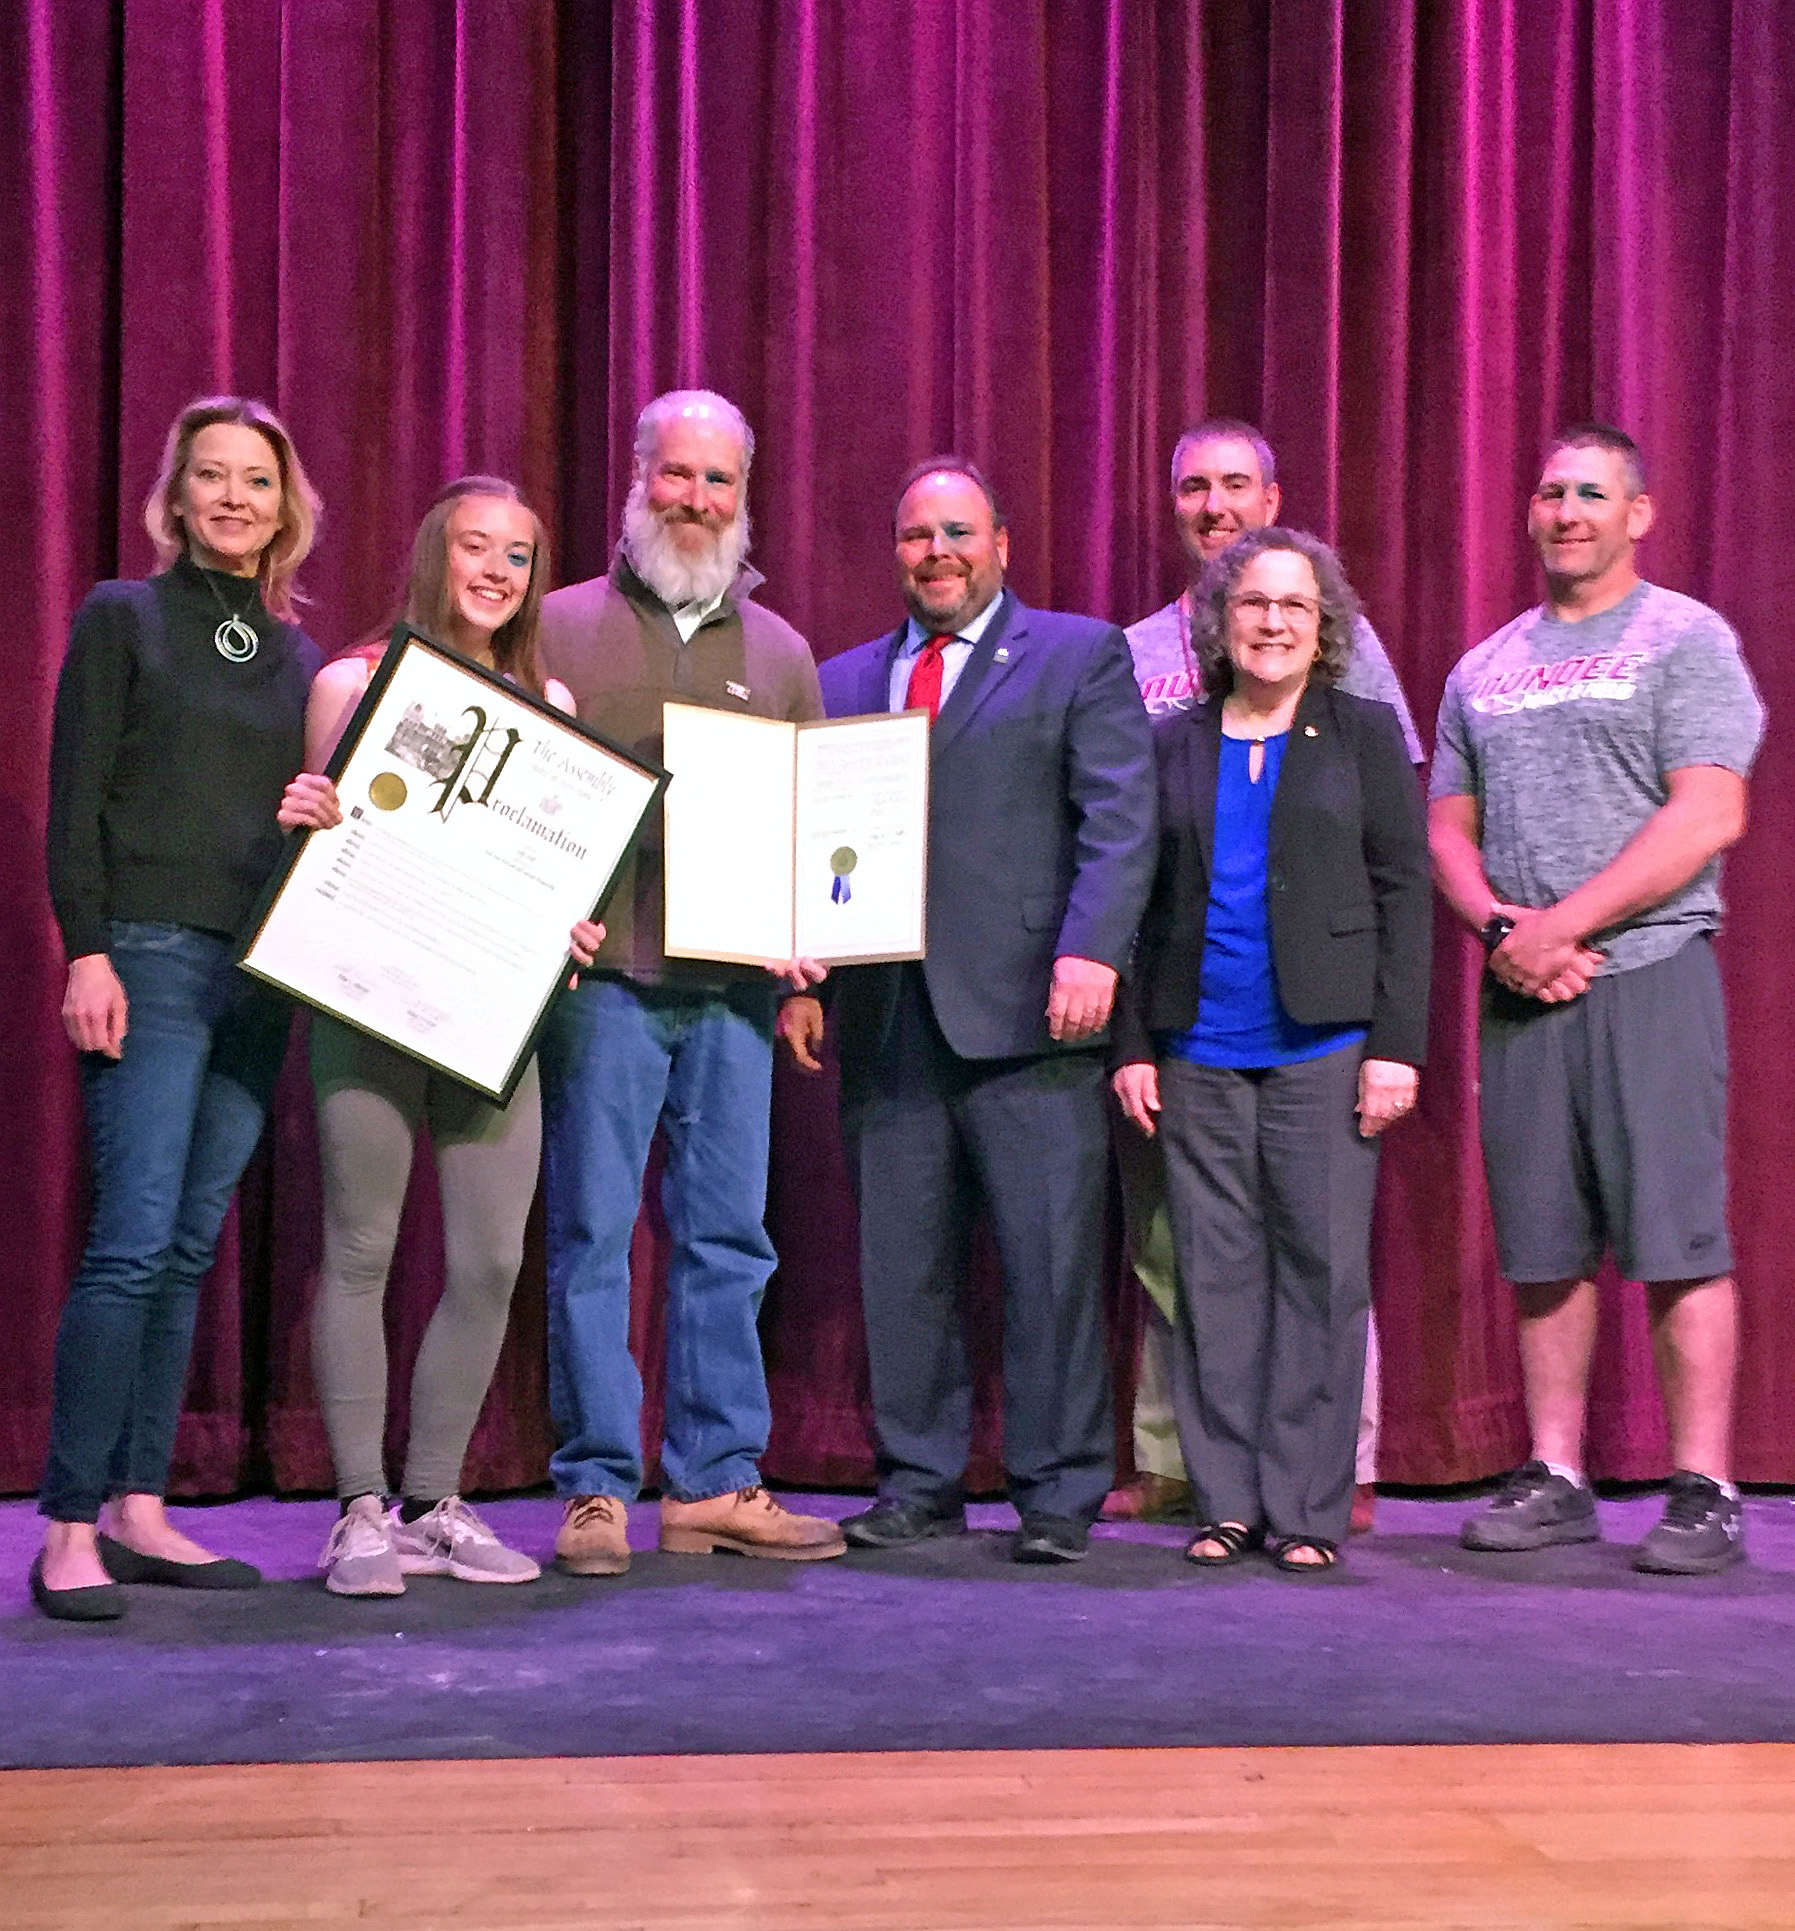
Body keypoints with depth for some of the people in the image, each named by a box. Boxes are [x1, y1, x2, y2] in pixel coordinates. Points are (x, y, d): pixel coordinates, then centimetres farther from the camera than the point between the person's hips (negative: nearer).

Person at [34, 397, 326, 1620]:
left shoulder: (299, 654, 16)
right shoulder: (122, 618, 3)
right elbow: (74, 801, -3)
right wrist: (86, 951, -13)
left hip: (262, 972, 5)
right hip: (151, 957, -5)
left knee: (189, 1249, 6)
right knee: (134, 1240, -12)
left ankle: (138, 1509, 11)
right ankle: (69, 1530, -7)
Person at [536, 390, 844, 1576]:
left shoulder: (780, 651, 15)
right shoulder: (563, 627, 5)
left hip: (735, 987, 3)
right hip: (604, 974, -3)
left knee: (728, 1237, 5)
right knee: (593, 1233, -1)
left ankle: (716, 1484, 13)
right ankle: (598, 1488, 6)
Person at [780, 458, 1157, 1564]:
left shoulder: (1080, 655, 8)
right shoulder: (846, 679, 21)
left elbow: (1120, 819, -2)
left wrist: (1092, 949, -15)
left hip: (1026, 1013, -4)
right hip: (886, 1015, 4)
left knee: (1053, 1258, -4)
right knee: (901, 1265, 6)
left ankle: (1059, 1495, 4)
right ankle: (919, 1484, 16)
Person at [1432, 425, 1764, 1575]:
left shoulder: (1687, 640, 2)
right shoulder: (1484, 669, 18)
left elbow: (1708, 815, -9)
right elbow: (1448, 828, 17)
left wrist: (1562, 925, -13)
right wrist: (1500, 927, -4)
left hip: (1647, 970, -5)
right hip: (1519, 988, 5)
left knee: (1676, 1237, -7)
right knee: (1542, 1242, 6)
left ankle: (1704, 1492, -3)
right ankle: (1557, 1480, 12)